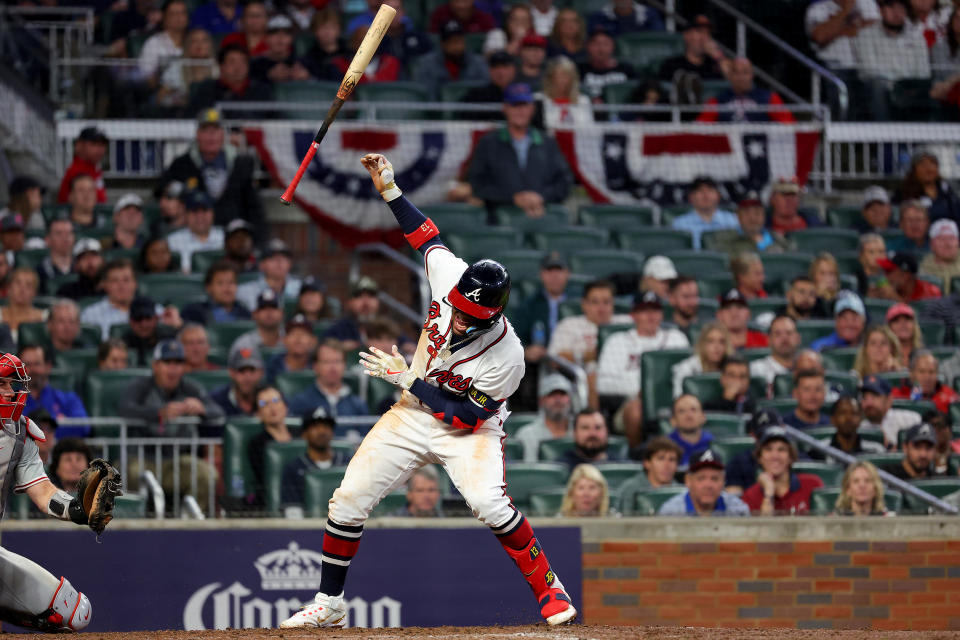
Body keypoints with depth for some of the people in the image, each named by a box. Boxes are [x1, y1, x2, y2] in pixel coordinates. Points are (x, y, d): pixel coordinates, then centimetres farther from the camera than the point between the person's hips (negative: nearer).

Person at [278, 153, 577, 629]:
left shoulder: (506, 357, -32)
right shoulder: (449, 274, -20)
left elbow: (467, 417, -24)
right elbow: (427, 236, 2)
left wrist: (408, 380, -23)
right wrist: (389, 191, -3)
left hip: (471, 430, -5)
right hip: (412, 416, 5)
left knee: (489, 503, -32)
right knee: (349, 499, -2)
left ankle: (549, 590, -14)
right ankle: (329, 603, 14)